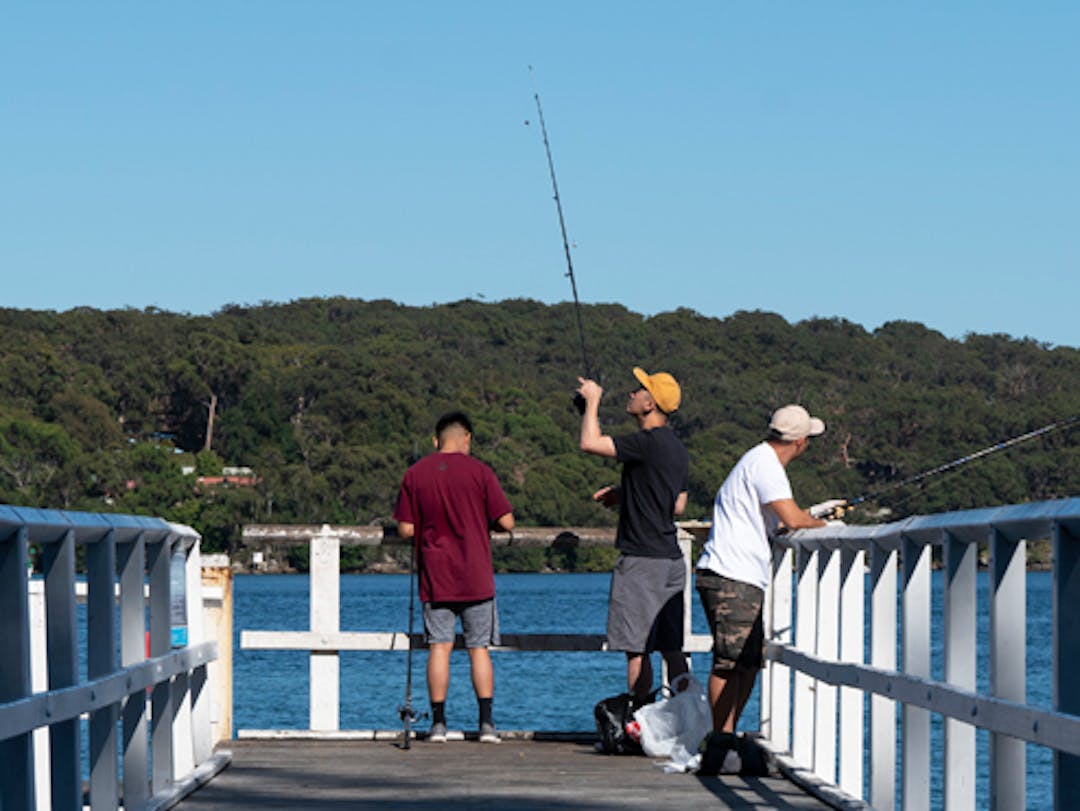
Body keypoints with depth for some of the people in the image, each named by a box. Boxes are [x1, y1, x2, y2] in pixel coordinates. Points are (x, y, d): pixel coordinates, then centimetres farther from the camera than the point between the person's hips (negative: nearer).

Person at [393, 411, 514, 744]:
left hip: (435, 577, 1)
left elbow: (406, 529, 0)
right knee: (479, 648, 5)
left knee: (439, 647, 3)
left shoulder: (415, 474, 2)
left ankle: (438, 722, -2)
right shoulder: (479, 472, -4)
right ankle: (487, 723, 1)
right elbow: (506, 522, -5)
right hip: (476, 577, -1)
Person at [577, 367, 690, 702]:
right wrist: (624, 496, 25)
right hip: (672, 559, 9)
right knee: (671, 649, 10)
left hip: (643, 560, -9)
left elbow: (590, 443, -20)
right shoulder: (677, 449, 15)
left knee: (636, 649, -6)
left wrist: (593, 400, -4)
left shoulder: (648, 443, -15)